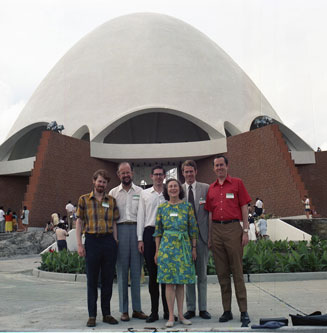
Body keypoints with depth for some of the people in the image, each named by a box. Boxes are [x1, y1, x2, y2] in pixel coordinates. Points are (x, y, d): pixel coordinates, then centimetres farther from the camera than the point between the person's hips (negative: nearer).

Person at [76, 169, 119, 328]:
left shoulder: (111, 200, 10)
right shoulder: (84, 199, 4)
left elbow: (114, 223, 12)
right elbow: (79, 222, 3)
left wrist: (115, 241, 5)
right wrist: (79, 244, -4)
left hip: (109, 241, 2)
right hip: (92, 241, -2)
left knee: (108, 279, 8)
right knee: (92, 280, 5)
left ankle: (106, 313, 19)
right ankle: (92, 315, 14)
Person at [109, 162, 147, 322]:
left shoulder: (140, 192, 9)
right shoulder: (113, 193, 10)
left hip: (137, 229, 0)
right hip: (120, 230, 0)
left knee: (136, 270, 4)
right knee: (122, 270, 3)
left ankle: (137, 309, 13)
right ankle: (124, 310, 11)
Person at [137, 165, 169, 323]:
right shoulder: (145, 194, 11)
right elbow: (140, 216, 9)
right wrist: (140, 239, 2)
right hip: (150, 232, 1)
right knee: (152, 273, 4)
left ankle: (167, 311, 13)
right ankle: (154, 311, 12)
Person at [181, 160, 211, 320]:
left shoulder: (206, 188, 4)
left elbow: (211, 211, 3)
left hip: (201, 235, 0)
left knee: (202, 274, 7)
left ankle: (203, 308, 16)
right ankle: (190, 308, 17)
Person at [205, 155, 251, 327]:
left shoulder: (237, 183, 4)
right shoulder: (211, 188, 14)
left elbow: (244, 208, 1)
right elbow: (210, 213, 15)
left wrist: (245, 231, -6)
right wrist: (210, 237, 11)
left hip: (233, 228, -4)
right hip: (216, 230, 4)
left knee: (237, 271, -3)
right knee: (222, 272, 7)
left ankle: (244, 311, 3)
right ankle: (227, 310, 15)